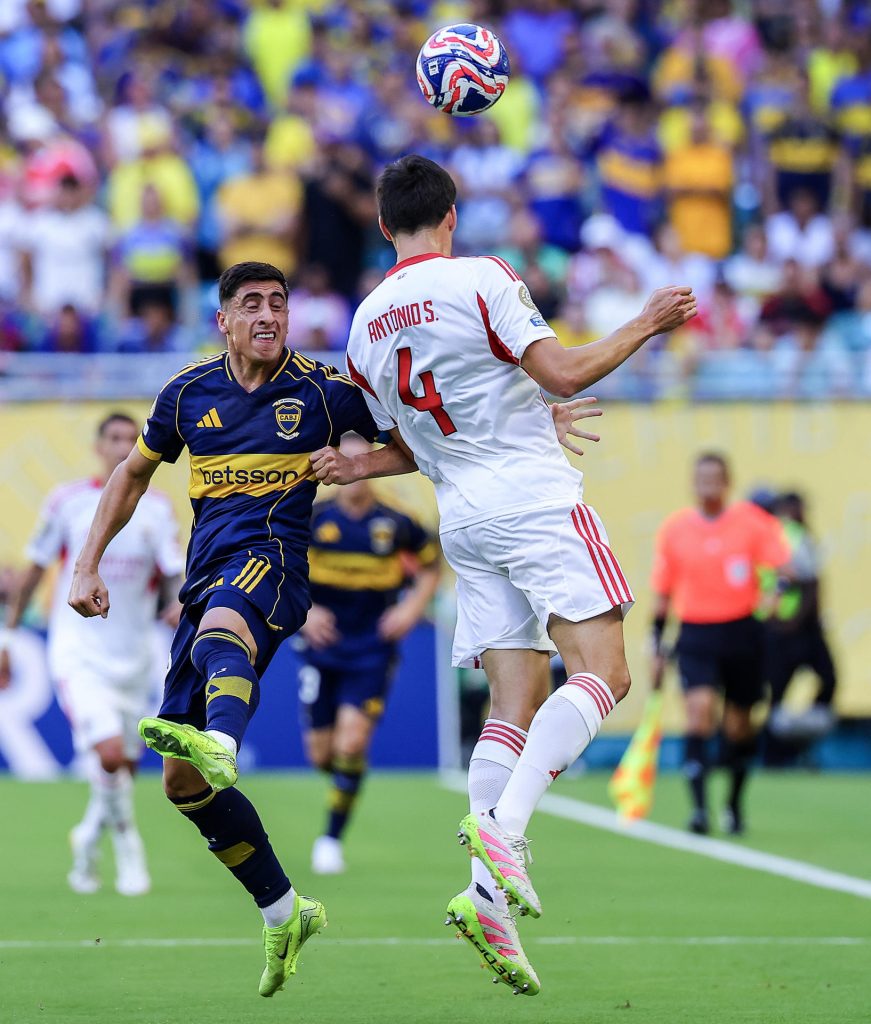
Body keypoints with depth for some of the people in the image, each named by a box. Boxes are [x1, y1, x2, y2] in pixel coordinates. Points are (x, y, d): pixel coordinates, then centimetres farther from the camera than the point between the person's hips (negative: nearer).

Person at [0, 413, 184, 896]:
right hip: (77, 652, -3)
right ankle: (126, 843, 1)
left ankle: (88, 840, 36)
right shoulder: (67, 501, -2)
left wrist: (180, 603, -27)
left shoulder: (157, 508, 3)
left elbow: (176, 574, -4)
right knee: (109, 753, -22)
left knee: (123, 772, 9)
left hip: (133, 657, 3)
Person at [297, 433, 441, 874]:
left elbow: (430, 565, 12)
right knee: (320, 752, 3)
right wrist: (301, 609, -12)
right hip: (322, 650, 1)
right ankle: (344, 779, 41)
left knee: (351, 743, -16)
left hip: (372, 653, -1)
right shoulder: (312, 519, -6)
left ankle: (332, 838, -3)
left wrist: (412, 607, -4)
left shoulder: (395, 524, -5)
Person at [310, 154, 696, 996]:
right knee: (601, 672, -11)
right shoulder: (479, 278, -5)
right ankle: (501, 825, -30)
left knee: (515, 704, 3)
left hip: (462, 519, 7)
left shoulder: (365, 324, 14)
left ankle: (487, 894, -11)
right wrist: (644, 326, -1)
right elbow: (561, 373, -12)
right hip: (533, 498, -7)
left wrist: (360, 468, 40)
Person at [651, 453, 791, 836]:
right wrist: (657, 648, 9)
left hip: (742, 632, 0)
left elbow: (783, 568, -4)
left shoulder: (752, 521, -2)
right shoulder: (674, 529, 3)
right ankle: (699, 808, -24)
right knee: (699, 711, -20)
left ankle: (734, 804, 31)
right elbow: (663, 594, 10)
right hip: (696, 635, 0)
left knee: (739, 726, 9)